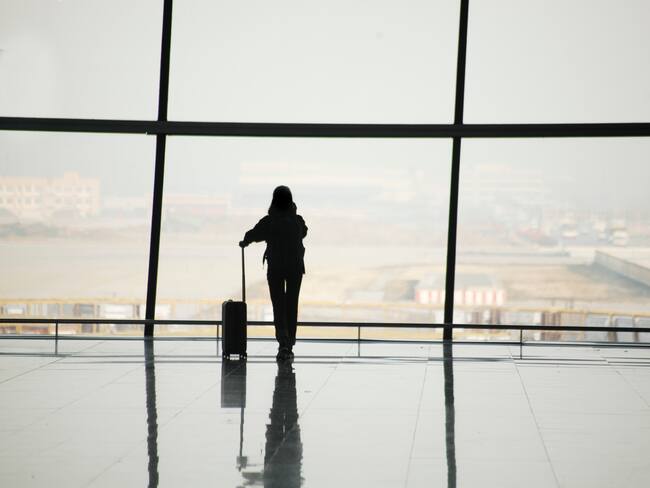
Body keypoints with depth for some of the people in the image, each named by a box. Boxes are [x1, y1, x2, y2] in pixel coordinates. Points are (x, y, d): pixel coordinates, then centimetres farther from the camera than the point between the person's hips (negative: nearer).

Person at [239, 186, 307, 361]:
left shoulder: (269, 222, -10)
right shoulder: (298, 221, -4)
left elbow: (253, 234, 5)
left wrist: (244, 242, 28)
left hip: (275, 268, -2)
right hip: (296, 267, 2)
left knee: (278, 306, 3)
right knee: (292, 306, 10)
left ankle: (283, 342, -16)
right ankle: (289, 346, 13)